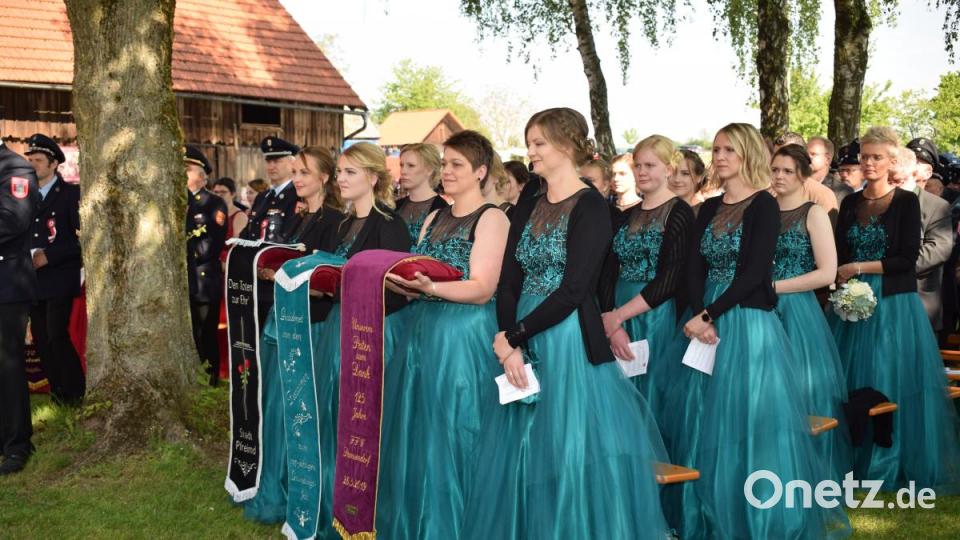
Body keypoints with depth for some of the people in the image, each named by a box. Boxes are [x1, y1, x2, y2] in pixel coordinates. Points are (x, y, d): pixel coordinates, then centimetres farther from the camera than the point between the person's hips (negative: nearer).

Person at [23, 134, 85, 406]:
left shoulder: (71, 194, -3)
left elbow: (83, 237, -10)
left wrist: (48, 256, -16)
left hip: (59, 278, -6)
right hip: (33, 279, 6)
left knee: (57, 335, -12)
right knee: (41, 338, 7)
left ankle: (75, 393, -1)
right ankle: (57, 391, 16)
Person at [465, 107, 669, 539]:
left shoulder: (590, 207, -8)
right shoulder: (528, 209, 13)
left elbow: (572, 291, -15)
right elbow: (508, 283, 6)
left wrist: (512, 335, -11)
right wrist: (510, 348, -9)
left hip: (570, 341, -7)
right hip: (523, 343, 7)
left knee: (570, 452, -2)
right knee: (520, 453, 11)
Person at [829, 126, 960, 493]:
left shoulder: (907, 202, -3)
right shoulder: (850, 203, 10)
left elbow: (907, 259, -11)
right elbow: (840, 256, 9)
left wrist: (859, 267, -12)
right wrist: (842, 285, -8)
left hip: (894, 306, -4)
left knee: (891, 383, 0)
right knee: (851, 383, 5)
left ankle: (891, 466, 13)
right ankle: (852, 460, 17)